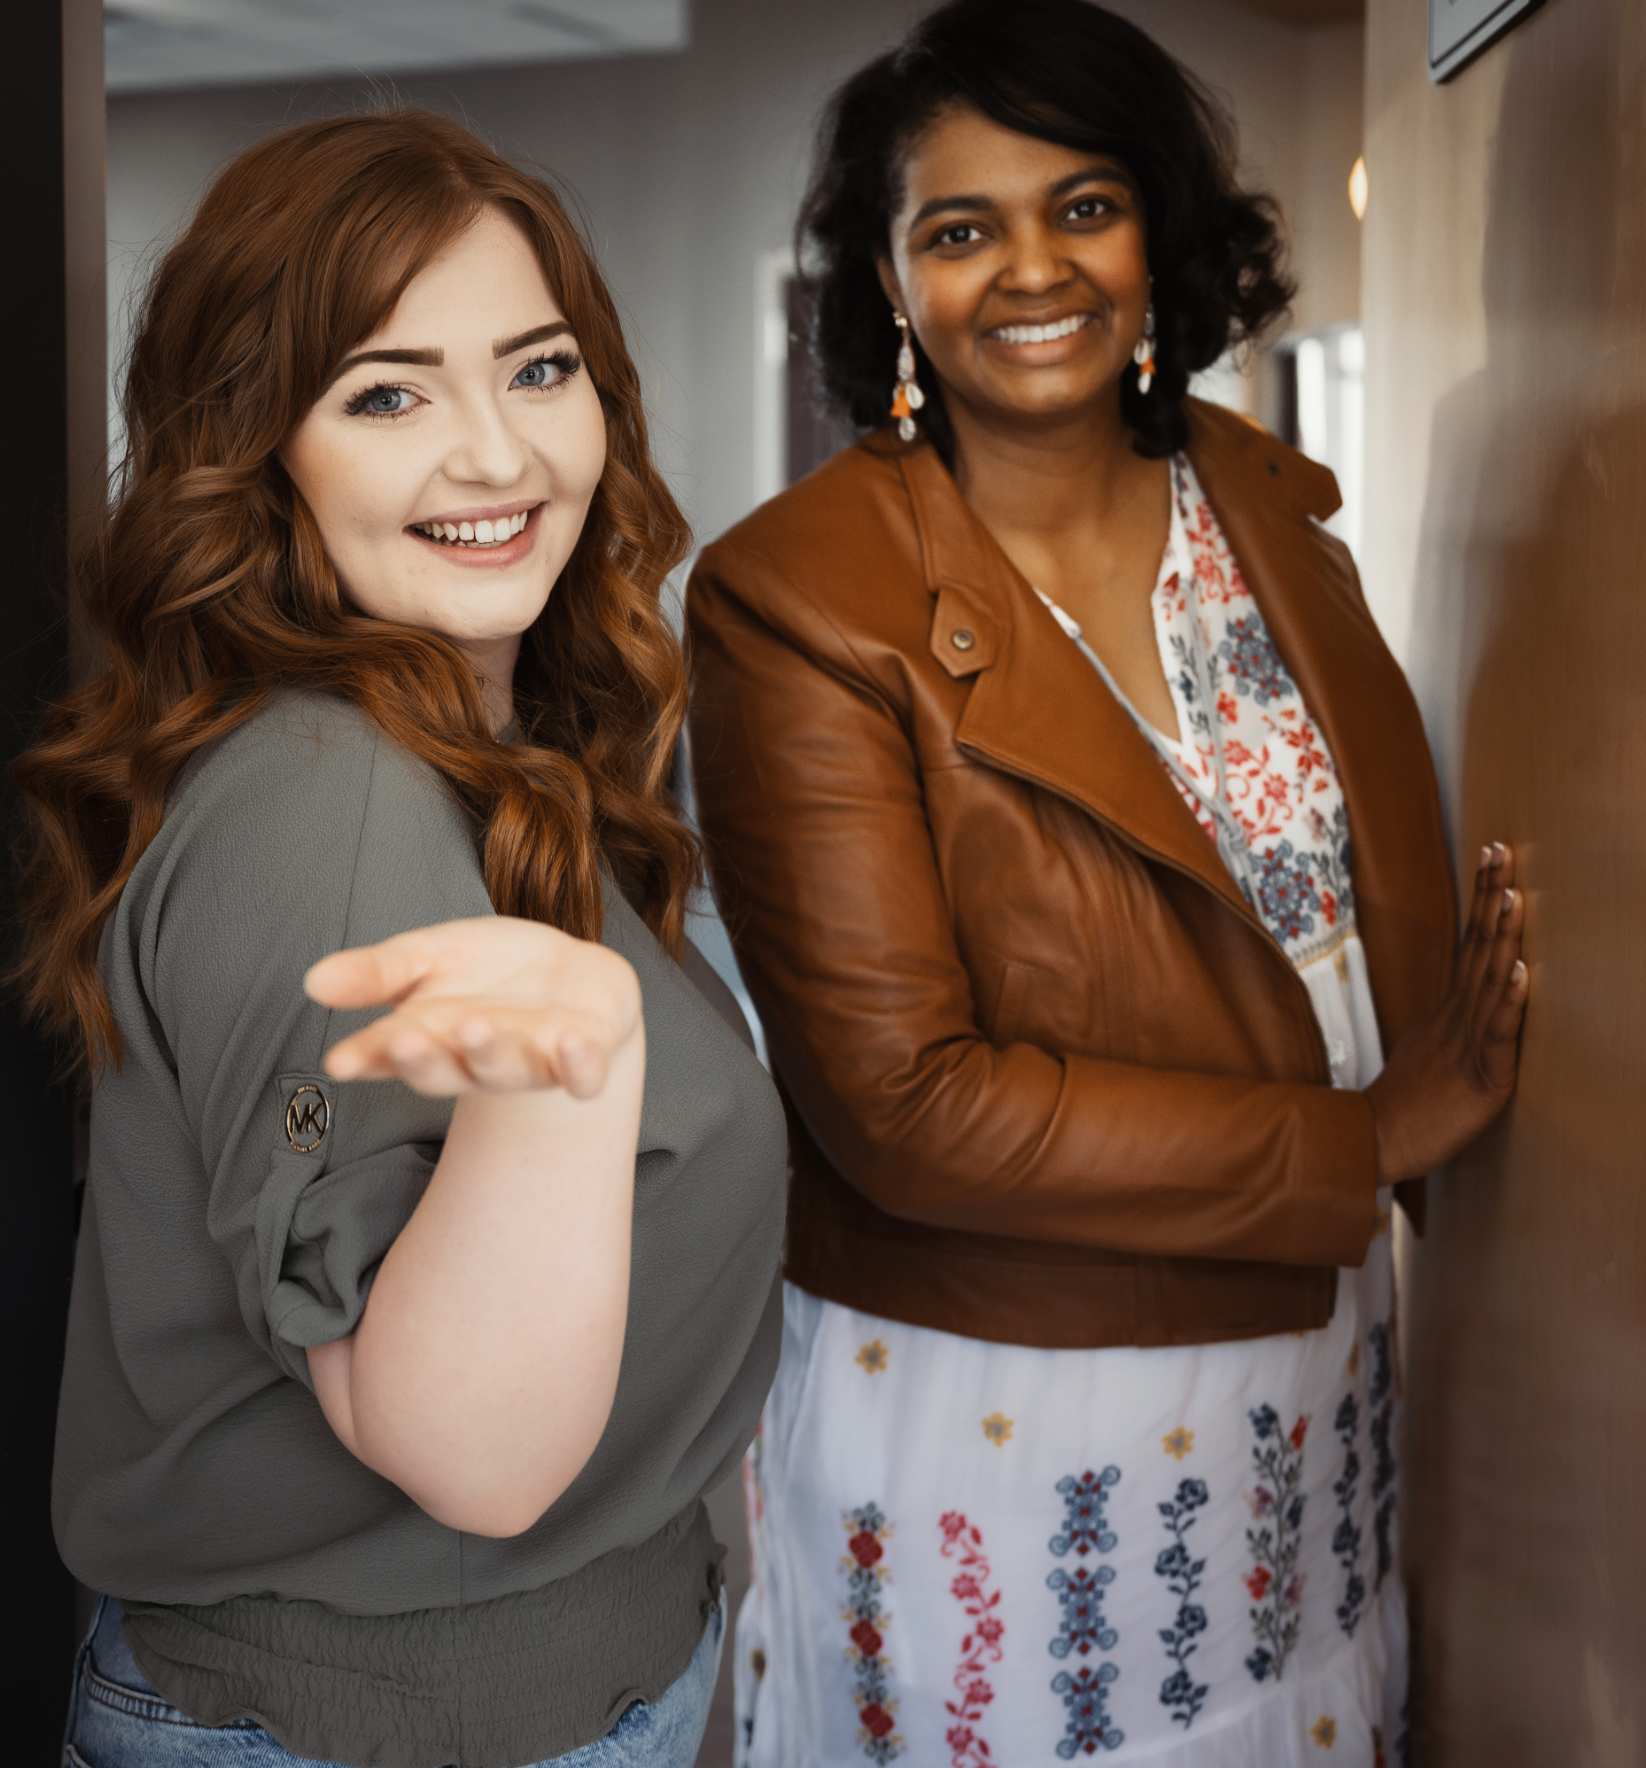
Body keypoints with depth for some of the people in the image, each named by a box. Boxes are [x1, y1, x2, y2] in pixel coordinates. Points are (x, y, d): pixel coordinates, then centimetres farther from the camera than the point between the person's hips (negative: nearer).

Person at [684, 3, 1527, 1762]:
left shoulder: (1263, 506, 1)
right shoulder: (800, 596, -18)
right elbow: (909, 1105, -22)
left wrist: (1448, 1065, -3)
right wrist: (1363, 1143, -17)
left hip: (1313, 1347, 6)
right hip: (987, 1408, -5)